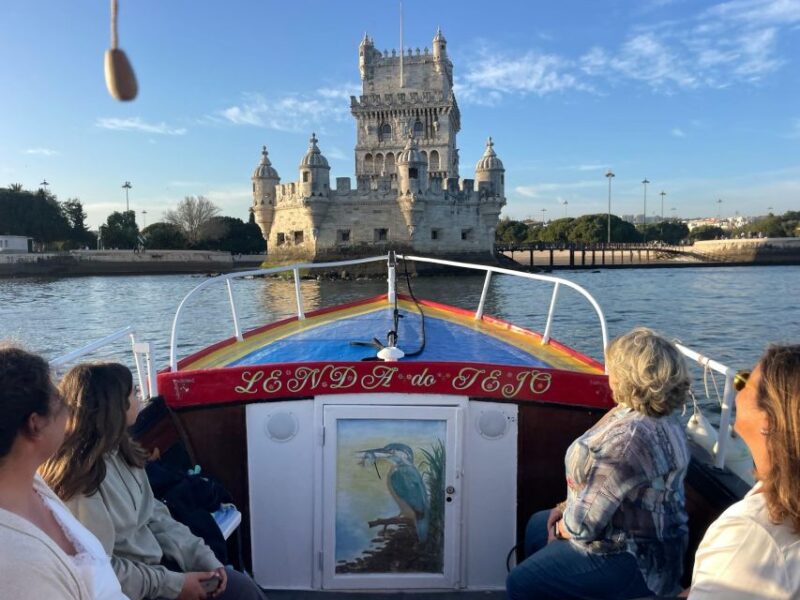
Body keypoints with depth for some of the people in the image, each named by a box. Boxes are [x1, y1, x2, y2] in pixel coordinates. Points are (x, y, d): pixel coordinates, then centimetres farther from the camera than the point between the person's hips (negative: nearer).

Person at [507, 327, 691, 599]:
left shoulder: (629, 437, -33)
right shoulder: (657, 417, 1)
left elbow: (584, 523, -27)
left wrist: (563, 527, -6)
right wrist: (567, 507, 5)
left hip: (634, 560, -10)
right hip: (638, 538, 10)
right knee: (537, 525, 25)